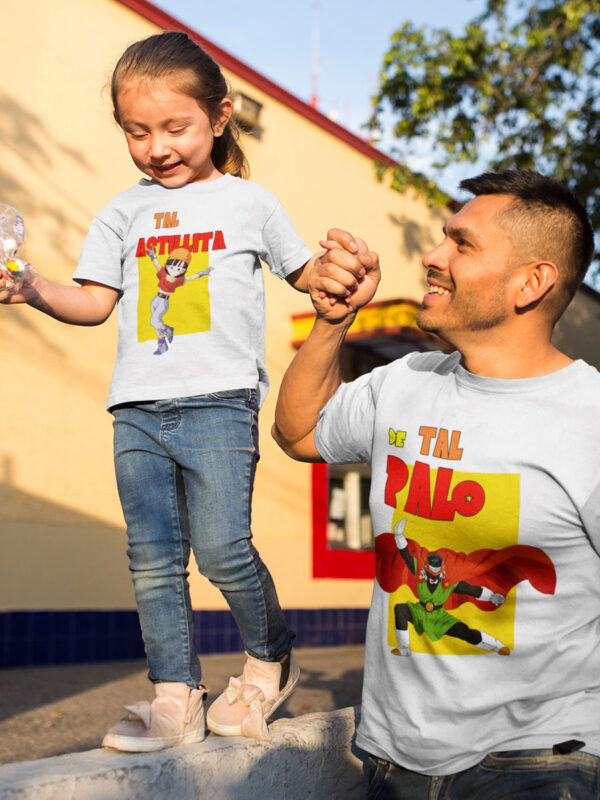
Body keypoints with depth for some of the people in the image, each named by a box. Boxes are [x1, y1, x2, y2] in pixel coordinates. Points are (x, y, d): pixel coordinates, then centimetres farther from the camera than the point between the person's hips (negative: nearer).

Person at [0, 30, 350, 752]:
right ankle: (175, 698, 12)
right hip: (137, 409, 4)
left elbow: (302, 271, 18)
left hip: (218, 401, -4)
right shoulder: (123, 213, 16)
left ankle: (270, 661, 16)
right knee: (153, 560, 2)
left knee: (221, 548, -10)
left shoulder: (247, 202, 9)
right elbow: (95, 303, 12)